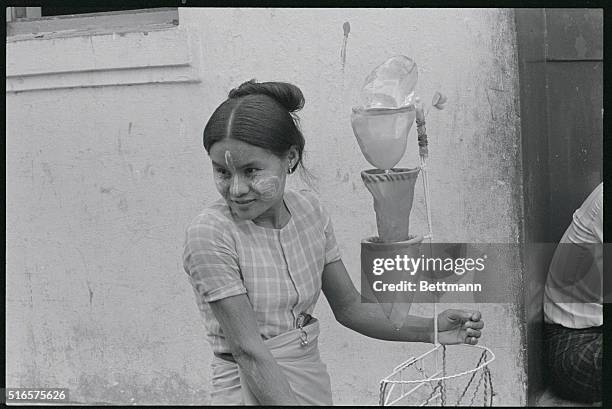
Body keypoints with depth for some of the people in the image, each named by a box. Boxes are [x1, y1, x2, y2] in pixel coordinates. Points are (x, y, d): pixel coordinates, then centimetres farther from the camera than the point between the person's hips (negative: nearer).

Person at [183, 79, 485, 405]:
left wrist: (430, 329, -6)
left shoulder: (308, 209, -2)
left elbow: (348, 307, 5)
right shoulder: (210, 235, -18)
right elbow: (249, 351, -20)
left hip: (316, 389, 5)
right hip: (254, 395, -5)